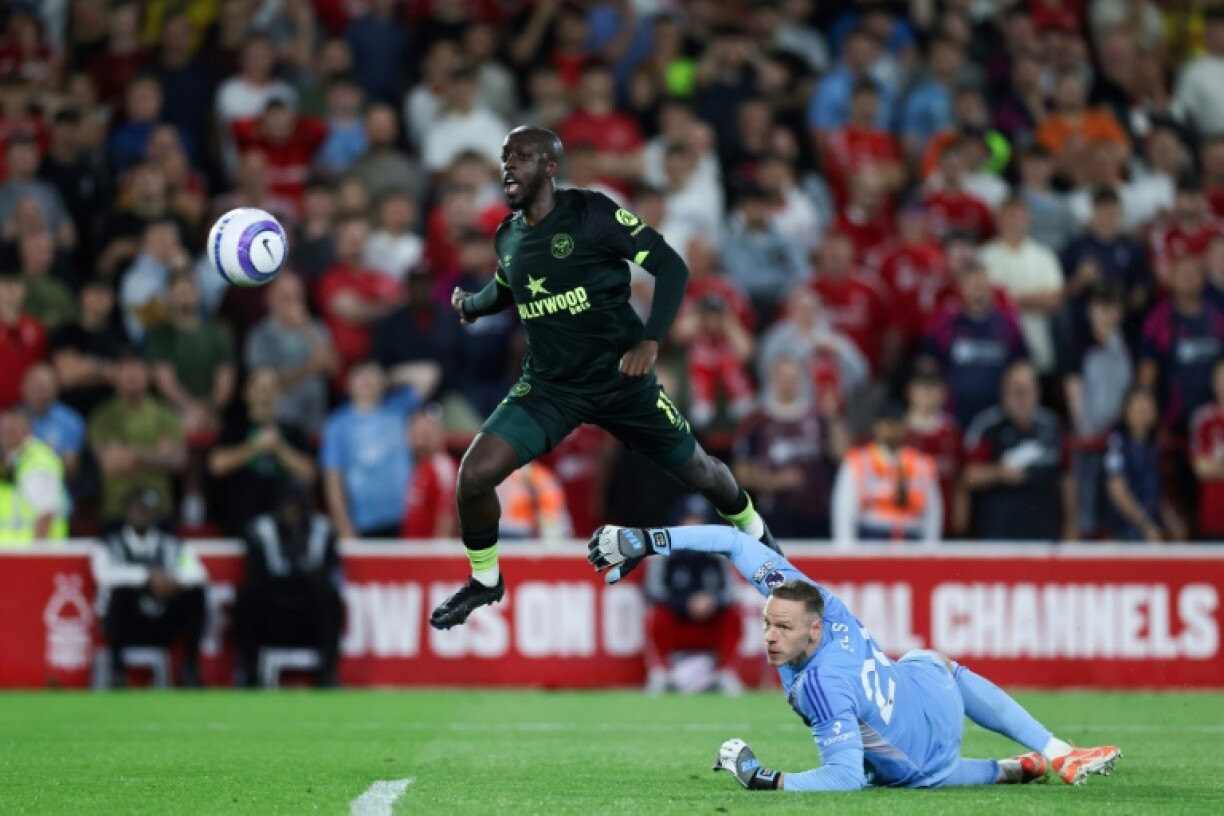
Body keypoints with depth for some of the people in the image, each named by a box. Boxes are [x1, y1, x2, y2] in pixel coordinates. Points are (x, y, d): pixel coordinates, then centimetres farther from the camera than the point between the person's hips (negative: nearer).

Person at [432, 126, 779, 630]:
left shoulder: (591, 214, -16)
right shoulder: (507, 238, 1)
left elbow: (671, 266, -19)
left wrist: (650, 342, -28)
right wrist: (472, 305, 11)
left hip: (621, 380, -3)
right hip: (549, 386, 3)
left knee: (697, 471, 12)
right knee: (475, 475, -15)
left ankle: (757, 539, 44)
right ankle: (485, 582, 10)